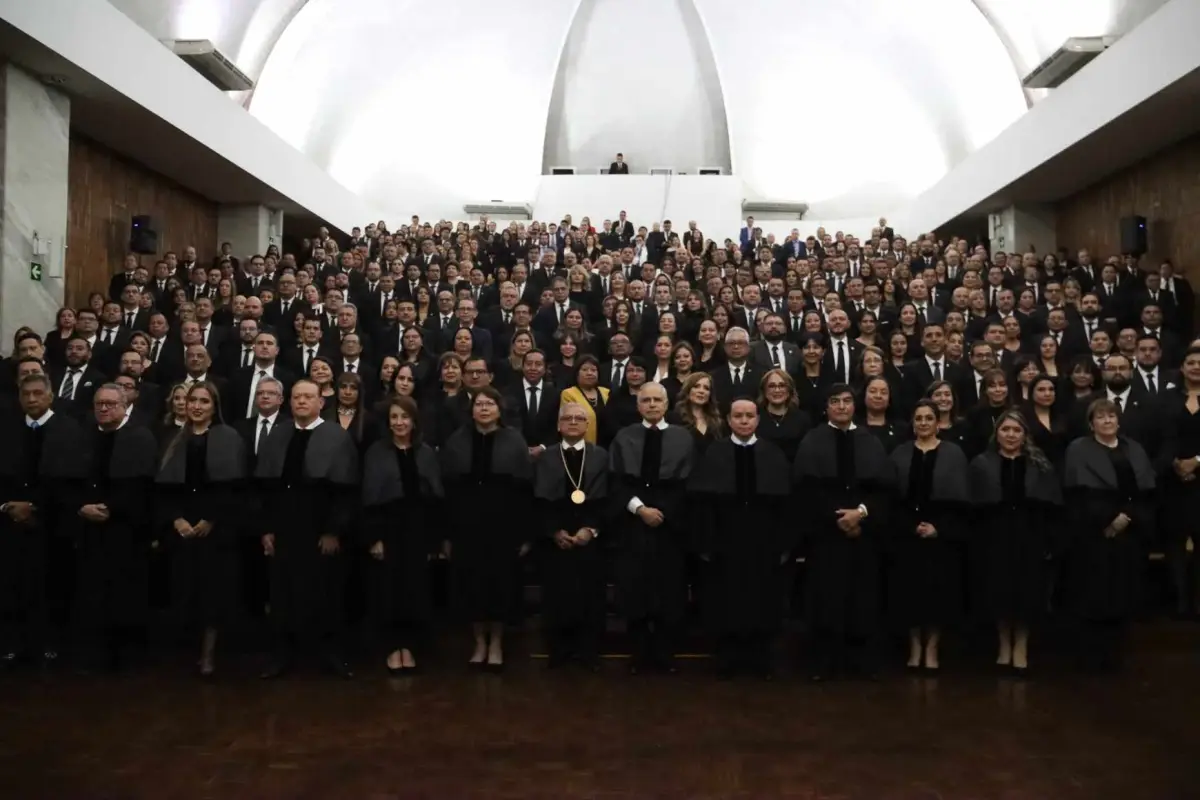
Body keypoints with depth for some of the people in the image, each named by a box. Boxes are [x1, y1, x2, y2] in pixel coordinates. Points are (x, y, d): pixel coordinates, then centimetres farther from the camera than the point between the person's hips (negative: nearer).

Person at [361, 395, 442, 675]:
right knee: (389, 589, 2)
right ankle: (394, 648, 14)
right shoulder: (376, 452, 1)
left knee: (416, 589, 4)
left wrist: (434, 540, -1)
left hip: (418, 529, 2)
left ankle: (409, 647, 15)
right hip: (388, 528, -1)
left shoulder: (427, 454, 6)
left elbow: (436, 497, 4)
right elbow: (369, 498, -3)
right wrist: (373, 538, -11)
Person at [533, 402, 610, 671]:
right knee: (556, 596, 0)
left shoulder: (601, 456, 9)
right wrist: (554, 531, -9)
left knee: (590, 595, 1)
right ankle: (559, 650, 13)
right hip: (555, 539, 1)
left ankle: (589, 651, 12)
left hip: (591, 537, 0)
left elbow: (605, 499, 0)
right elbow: (540, 501, 3)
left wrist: (591, 529, -11)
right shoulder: (545, 458, 12)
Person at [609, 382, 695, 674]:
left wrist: (661, 510, -11)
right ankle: (640, 652, 14)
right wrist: (639, 508, -13)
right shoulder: (623, 437, 9)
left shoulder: (683, 438, 7)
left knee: (670, 590, 3)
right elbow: (617, 482, 0)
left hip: (671, 524, 0)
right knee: (634, 589, 2)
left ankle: (665, 652, 16)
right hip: (632, 524, 0)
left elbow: (685, 485, 0)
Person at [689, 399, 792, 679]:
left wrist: (785, 544, -5)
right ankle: (727, 658, 18)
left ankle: (759, 658, 22)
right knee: (726, 601, 6)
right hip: (725, 539, -1)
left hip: (764, 541, 1)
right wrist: (705, 543, -8)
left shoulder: (774, 455, 3)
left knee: (762, 601, 8)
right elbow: (703, 502, -3)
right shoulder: (713, 454, 1)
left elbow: (784, 502, 0)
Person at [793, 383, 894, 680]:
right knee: (827, 595, -2)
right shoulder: (812, 441, 4)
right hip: (825, 530, -2)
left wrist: (862, 512, -13)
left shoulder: (871, 442, 13)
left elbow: (884, 486, 3)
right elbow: (806, 488, -6)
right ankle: (826, 661, 5)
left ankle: (863, 659, 13)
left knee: (863, 596, 4)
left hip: (865, 531, 2)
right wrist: (836, 518, -13)